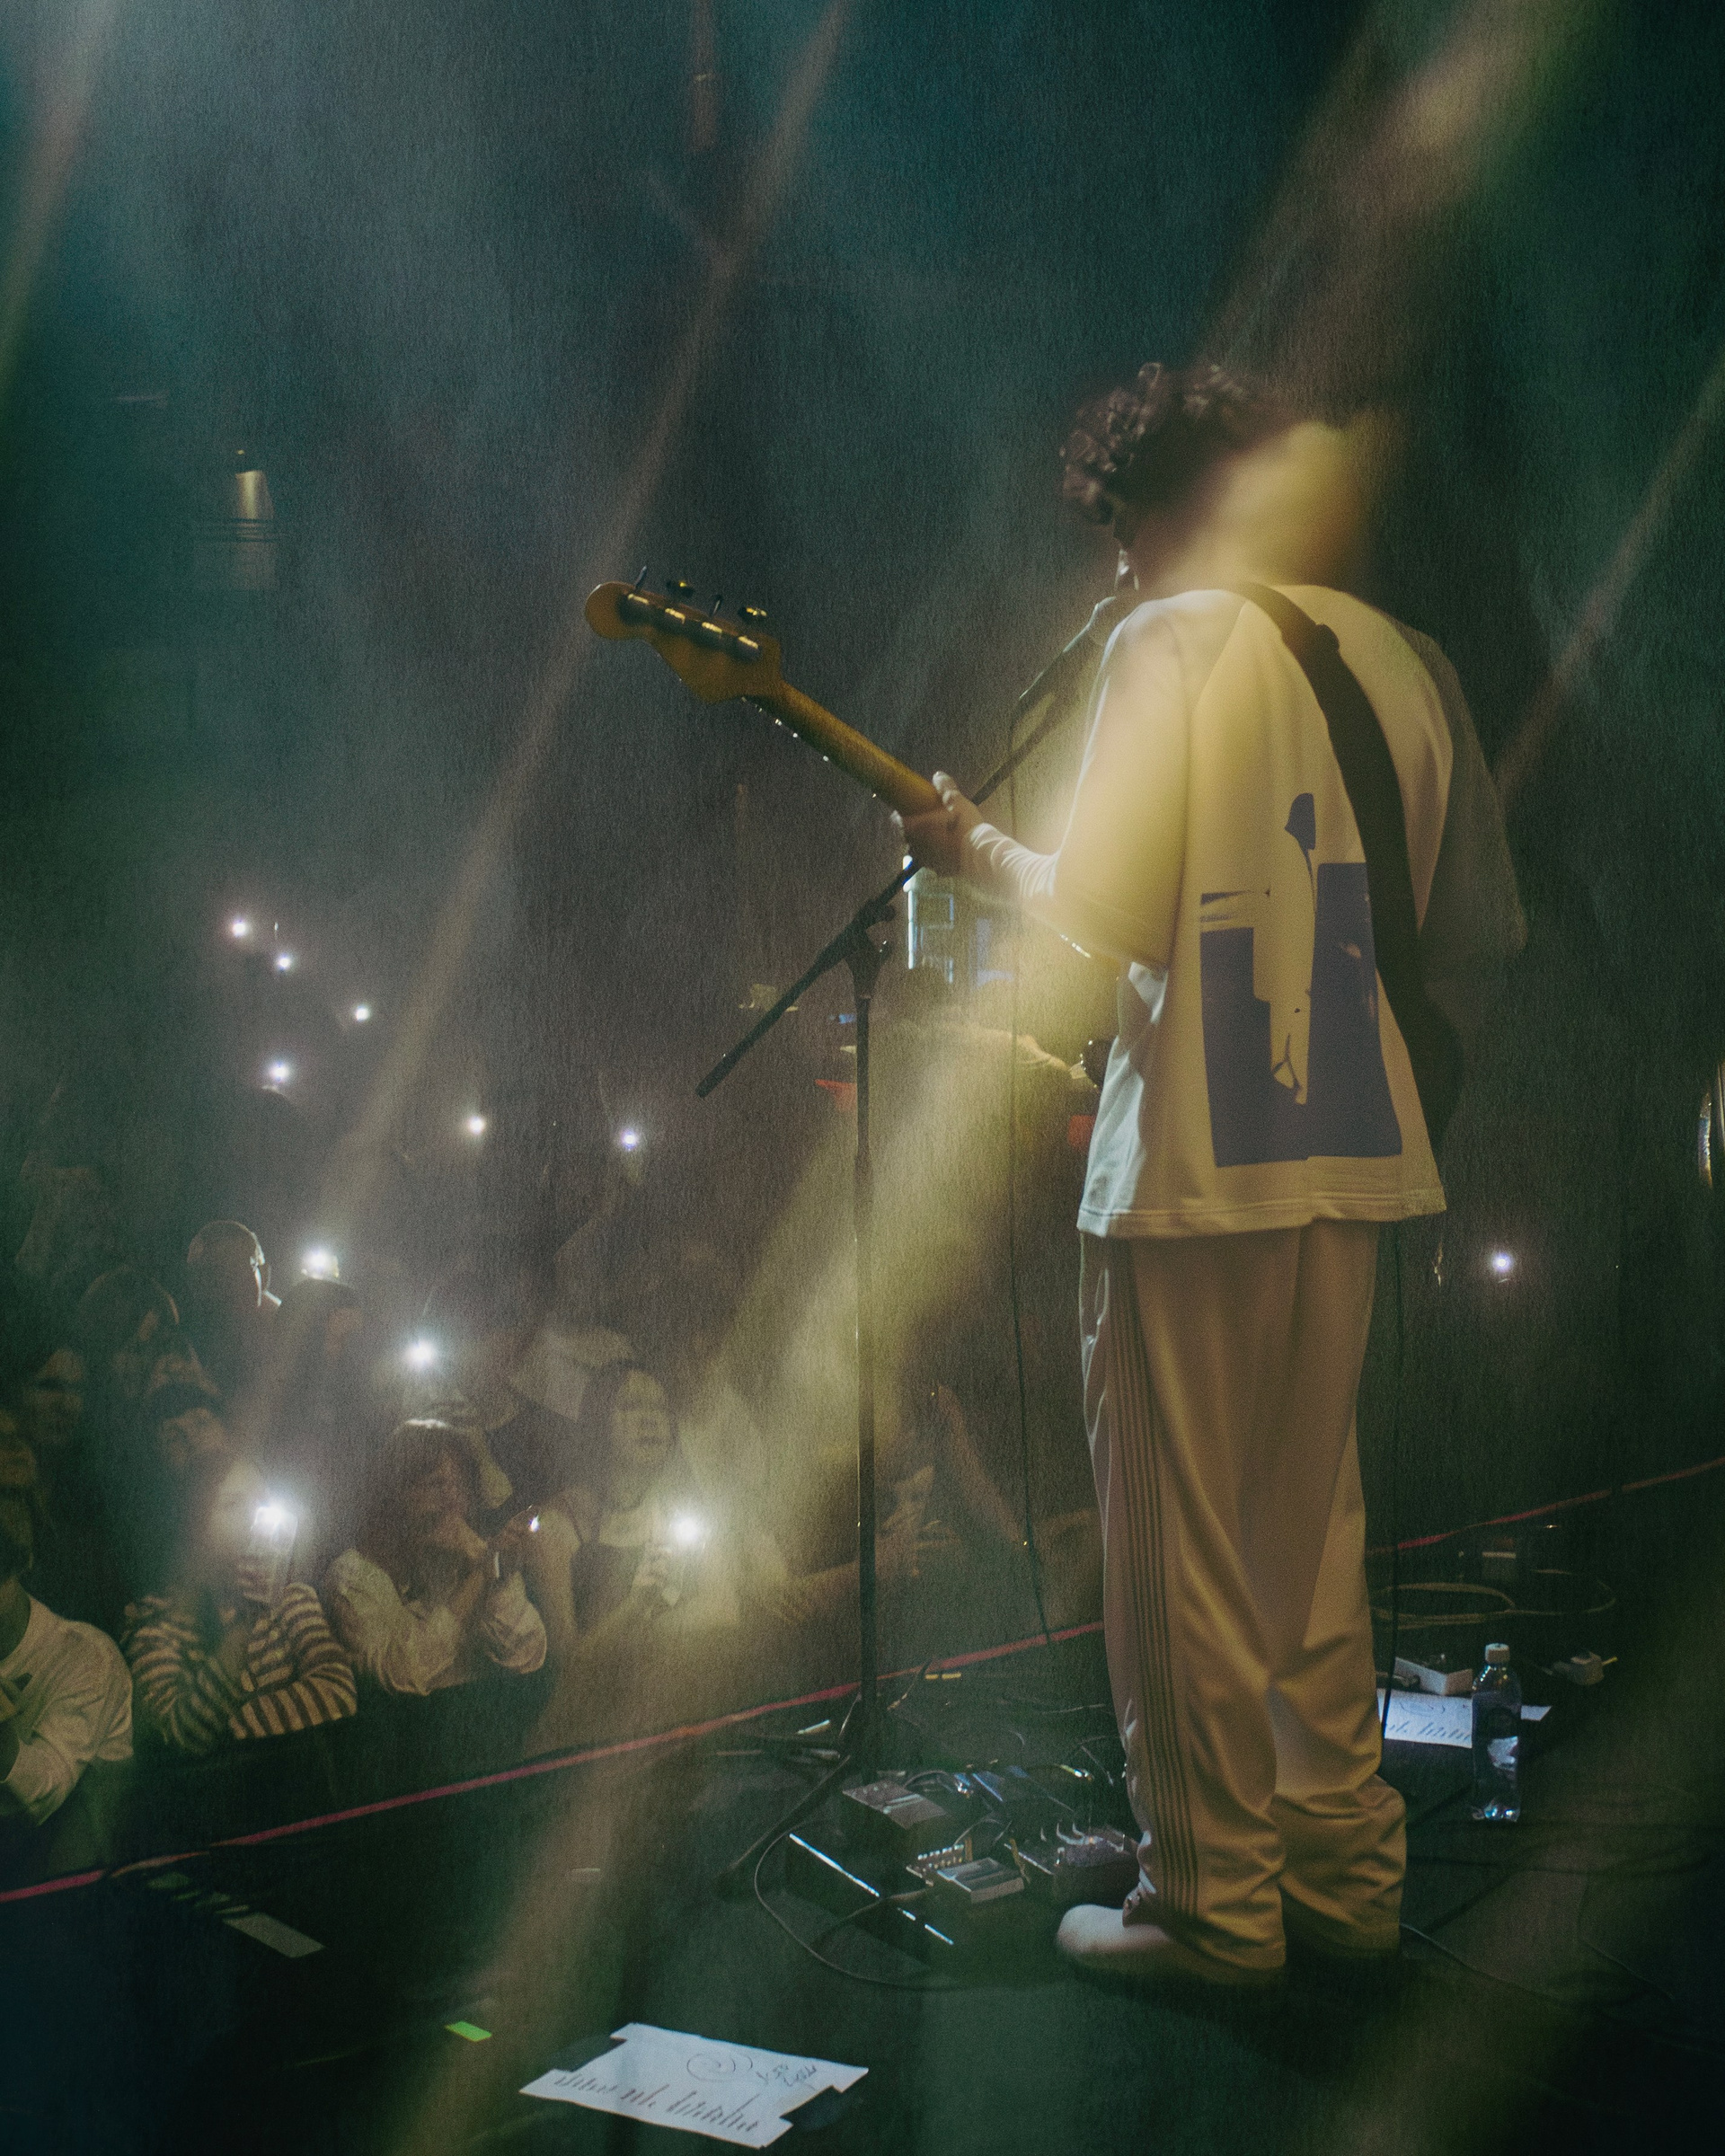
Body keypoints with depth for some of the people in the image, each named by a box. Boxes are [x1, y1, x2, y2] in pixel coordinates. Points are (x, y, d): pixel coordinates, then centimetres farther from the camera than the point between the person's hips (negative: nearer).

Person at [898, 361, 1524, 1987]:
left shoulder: (1172, 641, -8)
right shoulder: (1399, 657, 11)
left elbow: (1109, 913, -17)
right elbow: (1481, 935, 12)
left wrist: (975, 851, 0)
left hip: (1196, 1155, -7)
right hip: (1346, 1144, 7)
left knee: (1180, 1550, 3)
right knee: (1312, 1533, 17)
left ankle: (1214, 1905, 12)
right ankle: (1343, 1870, 25)